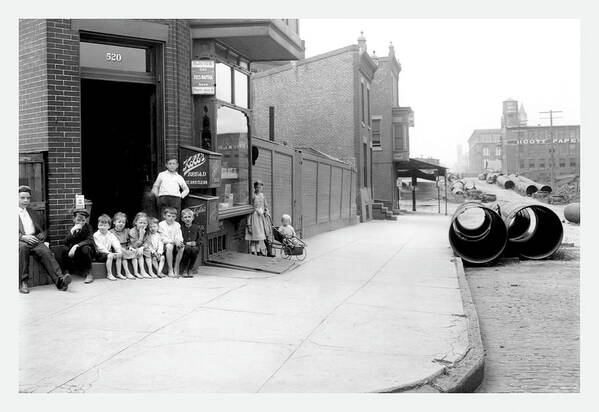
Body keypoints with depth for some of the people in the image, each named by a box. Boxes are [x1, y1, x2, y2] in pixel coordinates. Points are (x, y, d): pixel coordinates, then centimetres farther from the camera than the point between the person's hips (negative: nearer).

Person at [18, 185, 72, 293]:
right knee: (23, 247, -38)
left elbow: (42, 231, 26)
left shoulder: (32, 213, 27)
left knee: (46, 251, -28)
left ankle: (59, 280, -43)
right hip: (20, 241, -3)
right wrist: (23, 237, -15)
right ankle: (23, 282, -32)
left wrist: (39, 237, 3)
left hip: (34, 240, 3)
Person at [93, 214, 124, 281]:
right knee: (110, 256, -31)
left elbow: (116, 243, -4)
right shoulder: (96, 235, -9)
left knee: (119, 255, -15)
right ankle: (109, 274, -22)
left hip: (108, 252, 6)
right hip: (99, 254, -6)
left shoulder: (110, 235, 8)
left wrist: (119, 251, -24)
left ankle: (119, 273, -6)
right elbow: (100, 247, -18)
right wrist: (109, 253, -27)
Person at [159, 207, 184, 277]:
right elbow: (163, 239, -12)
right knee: (169, 246, -37)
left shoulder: (177, 225, 8)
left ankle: (176, 269, -14)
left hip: (175, 244, 4)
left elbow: (179, 237, 2)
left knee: (181, 247, -28)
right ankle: (170, 270, -30)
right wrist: (174, 241, -24)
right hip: (164, 245, -4)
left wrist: (179, 241, -23)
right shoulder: (161, 224, -4)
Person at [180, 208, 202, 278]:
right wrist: (186, 243, -13)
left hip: (194, 246, 1)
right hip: (183, 247, -1)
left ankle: (190, 269, -13)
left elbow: (200, 239, 11)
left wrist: (195, 243, -9)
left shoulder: (196, 227, 9)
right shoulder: (181, 228, 4)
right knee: (188, 248, -35)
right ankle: (184, 270, -18)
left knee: (194, 249, -33)